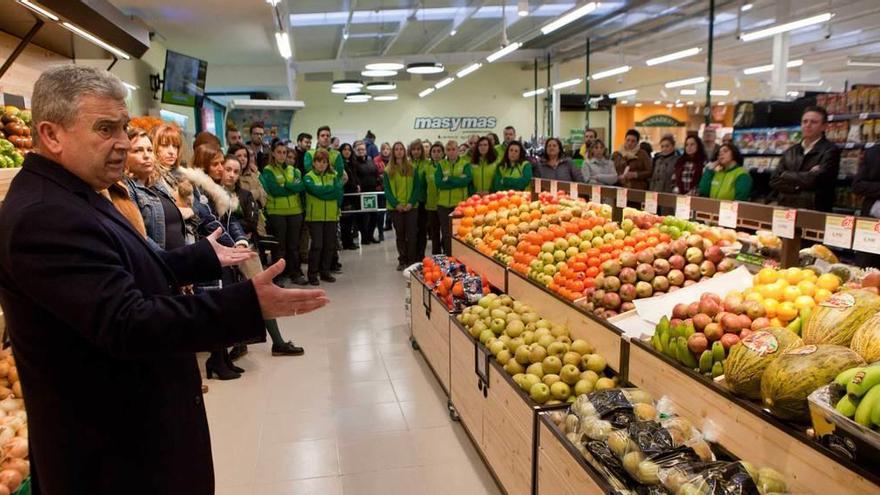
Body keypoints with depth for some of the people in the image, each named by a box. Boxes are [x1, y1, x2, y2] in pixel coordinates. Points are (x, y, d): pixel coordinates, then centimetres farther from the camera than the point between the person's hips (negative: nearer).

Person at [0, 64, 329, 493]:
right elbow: (128, 325, -34)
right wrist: (249, 305, -39)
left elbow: (132, 273, 16)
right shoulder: (43, 217, -28)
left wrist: (205, 257, 21)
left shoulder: (69, 196, 7)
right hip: (110, 439, -10)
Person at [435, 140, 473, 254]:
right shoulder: (441, 165, 9)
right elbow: (438, 182, -7)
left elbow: (467, 179, -13)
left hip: (461, 203, -2)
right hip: (444, 204, 2)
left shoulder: (465, 163, 5)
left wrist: (449, 179, -11)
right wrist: (458, 181, -12)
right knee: (446, 233, 8)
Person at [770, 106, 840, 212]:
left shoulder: (830, 151, -1)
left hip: (815, 212, -4)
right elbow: (774, 181, 4)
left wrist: (786, 176, 0)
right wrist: (805, 177, -7)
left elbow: (814, 180, -14)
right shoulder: (790, 152, 14)